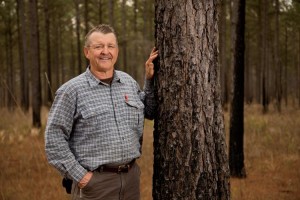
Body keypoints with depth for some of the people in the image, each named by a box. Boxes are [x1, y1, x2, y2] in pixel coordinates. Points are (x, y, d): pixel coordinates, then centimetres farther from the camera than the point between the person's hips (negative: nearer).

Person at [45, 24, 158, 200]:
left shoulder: (129, 82, 8)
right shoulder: (72, 90, -9)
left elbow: (150, 112, 21)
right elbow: (54, 138, -10)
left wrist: (150, 80, 7)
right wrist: (78, 175, -13)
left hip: (131, 176, 5)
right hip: (95, 181, -5)